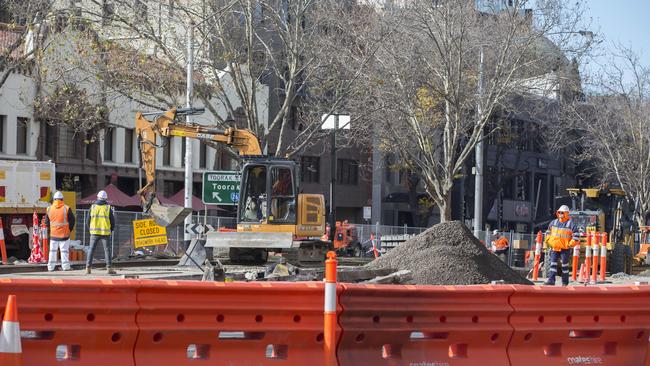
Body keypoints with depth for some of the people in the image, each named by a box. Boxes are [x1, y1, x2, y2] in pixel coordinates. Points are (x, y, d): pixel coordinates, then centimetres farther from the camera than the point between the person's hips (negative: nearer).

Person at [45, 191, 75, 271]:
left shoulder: (49, 209, 1)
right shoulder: (66, 208, -9)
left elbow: (47, 222, 8)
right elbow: (72, 220, -4)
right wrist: (69, 229, 11)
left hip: (53, 234, 3)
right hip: (64, 234, -3)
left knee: (52, 250, 10)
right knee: (64, 250, 3)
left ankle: (51, 267, 10)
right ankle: (65, 266, 2)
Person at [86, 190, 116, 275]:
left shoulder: (93, 207, 2)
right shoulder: (108, 207, -2)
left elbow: (88, 220, 5)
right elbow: (112, 220, 0)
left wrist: (90, 229, 19)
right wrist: (111, 230, 16)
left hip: (94, 232, 2)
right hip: (105, 233, -2)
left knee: (91, 249, 6)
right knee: (107, 250, 4)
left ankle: (88, 268, 1)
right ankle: (108, 268, 0)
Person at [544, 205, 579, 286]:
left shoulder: (570, 224, -6)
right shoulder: (553, 223, 9)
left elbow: (576, 235, -7)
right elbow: (548, 232, 25)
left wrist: (570, 244, -10)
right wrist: (548, 241, 14)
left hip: (565, 248, -4)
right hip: (554, 248, 4)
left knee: (565, 265, 3)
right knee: (553, 264, -2)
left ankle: (565, 282, 10)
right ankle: (551, 280, -4)